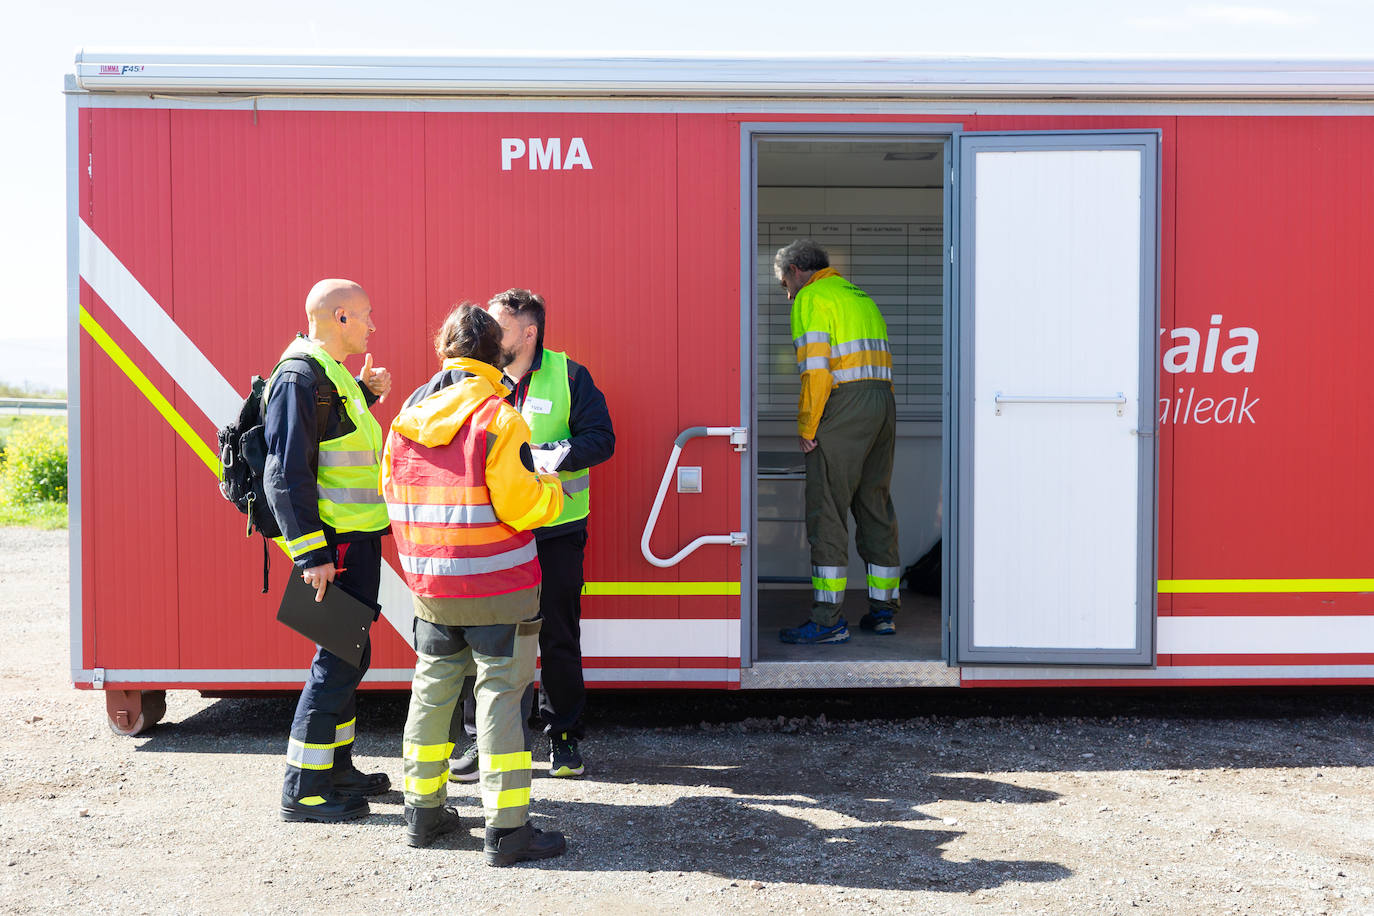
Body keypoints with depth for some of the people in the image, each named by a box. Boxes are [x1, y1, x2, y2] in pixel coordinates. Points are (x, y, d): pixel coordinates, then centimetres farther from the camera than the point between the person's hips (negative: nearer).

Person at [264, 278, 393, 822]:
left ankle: (337, 768, 29)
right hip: (333, 543, -10)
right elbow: (286, 473, -21)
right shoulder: (300, 377, -16)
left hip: (357, 538, 10)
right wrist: (311, 556, -23)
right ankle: (302, 790, 2)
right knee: (342, 654, -6)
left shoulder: (333, 375, 15)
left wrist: (364, 394, 15)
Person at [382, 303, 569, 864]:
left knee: (432, 688, 17)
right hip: (497, 586, -6)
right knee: (501, 694, -1)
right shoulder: (496, 419, -14)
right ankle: (507, 829, 1)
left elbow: (393, 491, 13)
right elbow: (520, 505, -19)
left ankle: (423, 811, 27)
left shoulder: (407, 414, 6)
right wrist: (552, 491, 2)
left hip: (429, 586, 6)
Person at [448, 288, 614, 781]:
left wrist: (550, 456, -21)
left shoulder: (569, 377, -3)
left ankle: (564, 737, 22)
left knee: (559, 638, 7)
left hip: (556, 532, -2)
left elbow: (600, 439, -8)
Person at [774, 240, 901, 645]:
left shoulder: (812, 298, -2)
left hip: (844, 405, -8)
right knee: (876, 506, 13)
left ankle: (827, 619, -8)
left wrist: (807, 428, -10)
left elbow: (816, 369, -14)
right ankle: (882, 609, 19)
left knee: (826, 510, -6)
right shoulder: (861, 296, 24)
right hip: (884, 403, 8)